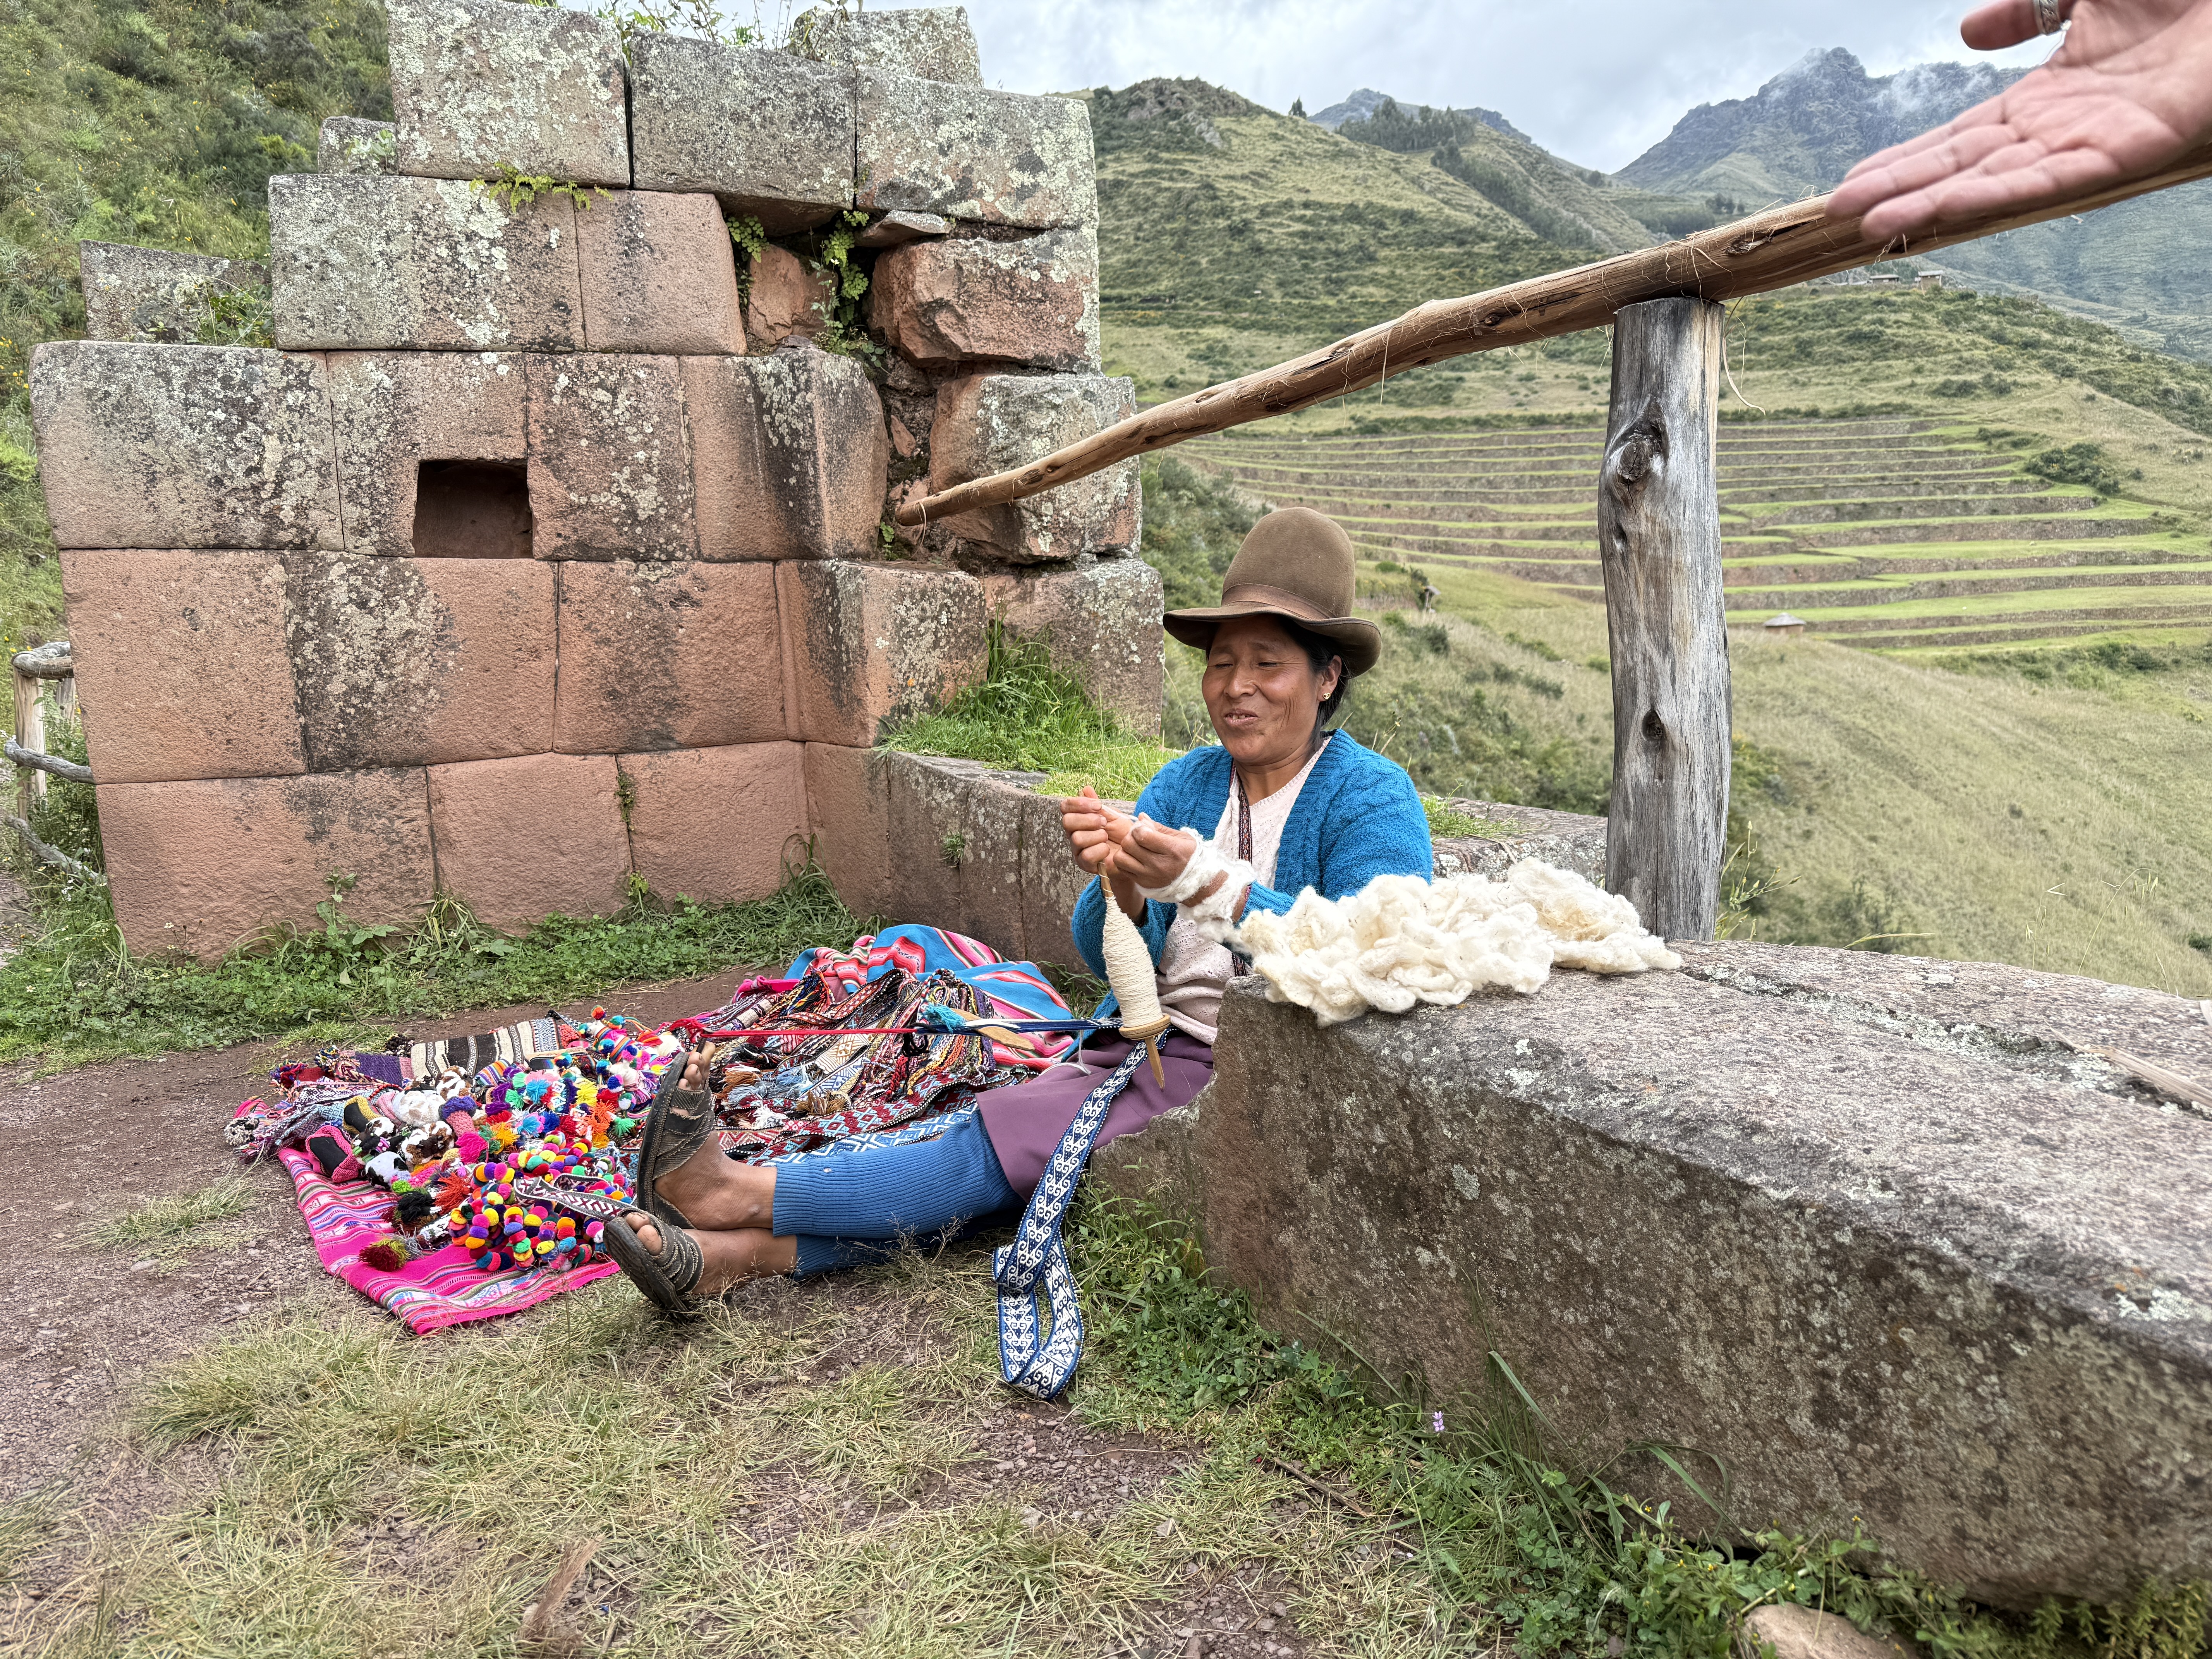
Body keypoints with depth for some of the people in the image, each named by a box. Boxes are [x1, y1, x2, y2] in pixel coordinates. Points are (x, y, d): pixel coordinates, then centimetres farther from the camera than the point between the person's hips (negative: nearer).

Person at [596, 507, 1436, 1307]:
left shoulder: (1372, 799, -7)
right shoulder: (1185, 782, 9)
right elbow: (1110, 957, -1)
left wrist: (1202, 879, -33)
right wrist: (1121, 884, -25)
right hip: (1155, 1051, 5)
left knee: (1008, 1142, -20)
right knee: (980, 1139, -17)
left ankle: (746, 1193, -18)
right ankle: (748, 1248, -25)